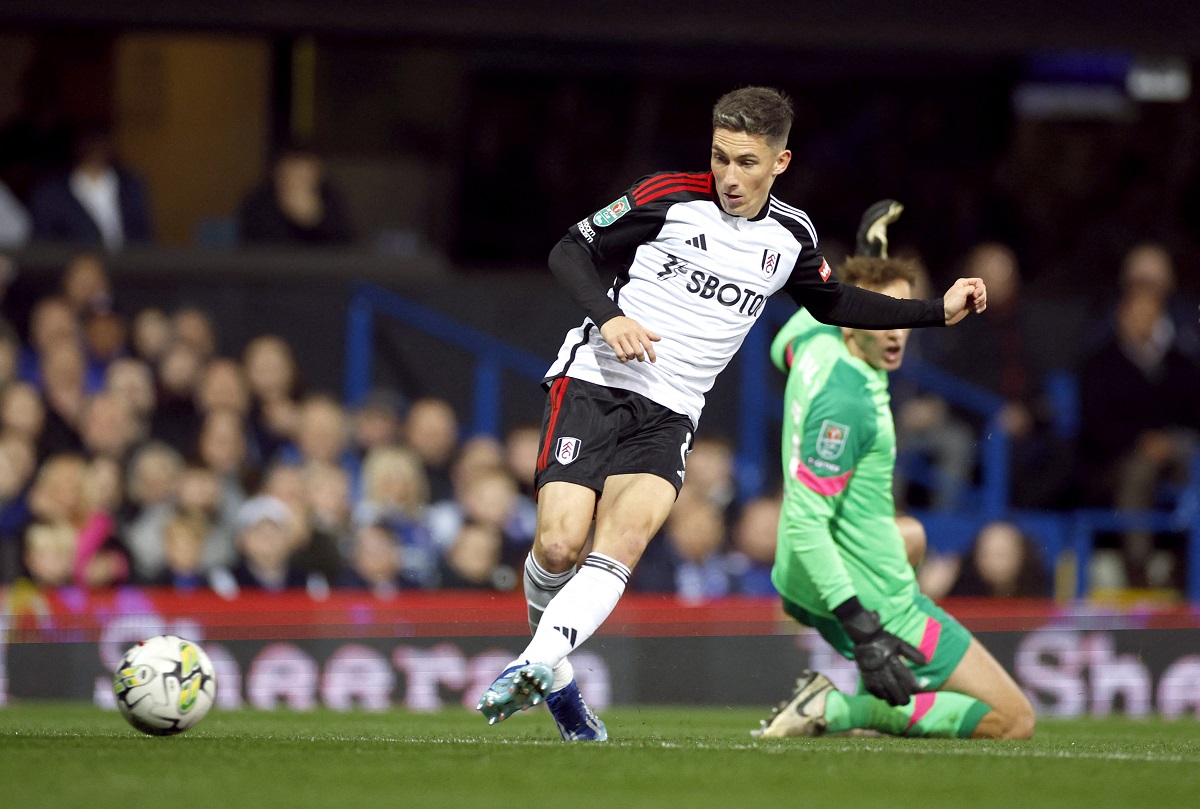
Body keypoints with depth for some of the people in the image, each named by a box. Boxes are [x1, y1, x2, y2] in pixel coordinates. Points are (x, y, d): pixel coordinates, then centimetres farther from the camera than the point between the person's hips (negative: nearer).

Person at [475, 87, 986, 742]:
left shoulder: (791, 236, 8)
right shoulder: (669, 198, -4)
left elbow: (832, 302, 28)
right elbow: (572, 250, 3)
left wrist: (938, 311, 21)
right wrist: (608, 316, -15)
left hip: (668, 415, 3)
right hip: (594, 383, -3)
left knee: (627, 535, -26)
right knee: (559, 545, -17)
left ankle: (538, 666, -33)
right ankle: (554, 672, 11)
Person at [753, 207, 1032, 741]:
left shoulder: (817, 342, -3)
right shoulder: (845, 401, -30)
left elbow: (782, 349, 25)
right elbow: (805, 523, -34)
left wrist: (852, 273, 33)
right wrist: (862, 628, -38)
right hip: (876, 603, -10)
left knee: (908, 538, 44)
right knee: (1014, 721, -4)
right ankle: (835, 710, -12)